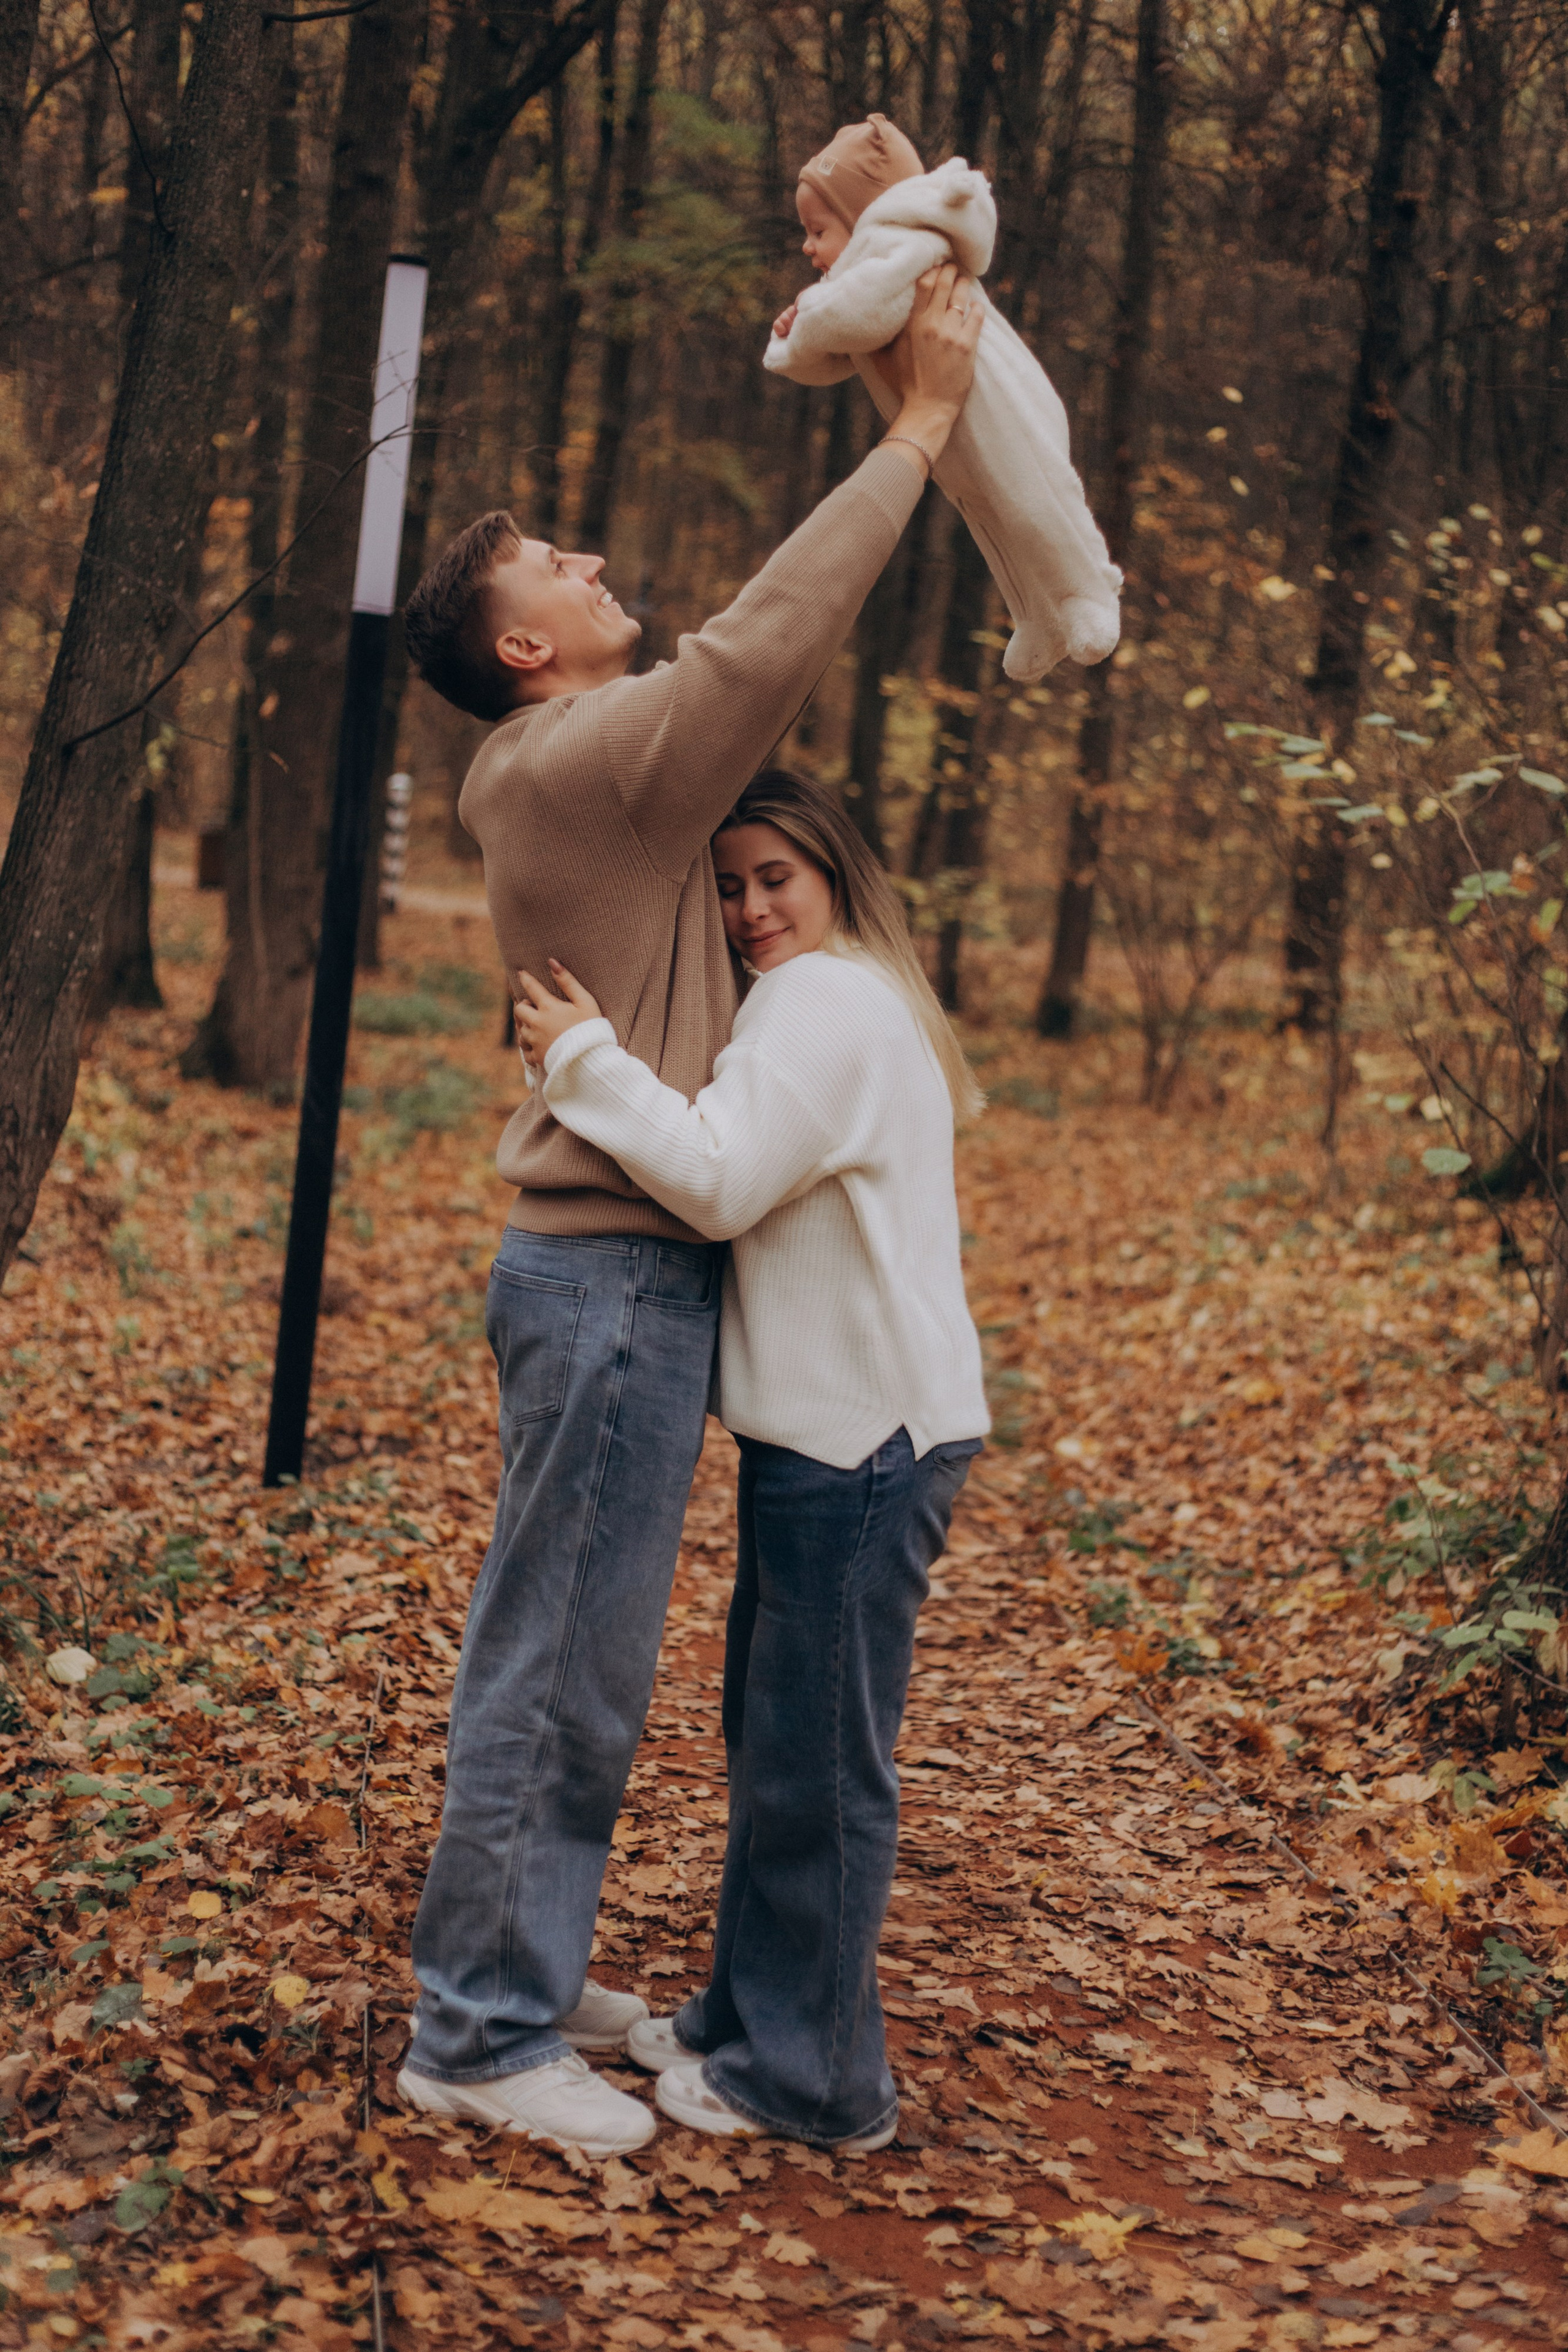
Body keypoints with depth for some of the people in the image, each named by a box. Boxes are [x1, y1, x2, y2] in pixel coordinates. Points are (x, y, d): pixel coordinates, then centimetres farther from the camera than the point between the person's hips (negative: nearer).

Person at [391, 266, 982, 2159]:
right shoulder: (587, 761, -14)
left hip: (617, 1270, 10)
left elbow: (771, 649, 19)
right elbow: (769, 635, -22)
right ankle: (479, 2036, 6)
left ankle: (512, 1978, 28)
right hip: (615, 1273, -10)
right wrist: (919, 427, -12)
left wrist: (912, 427, 15)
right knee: (561, 1664, -3)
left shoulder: (586, 767, 15)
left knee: (569, 1653, 16)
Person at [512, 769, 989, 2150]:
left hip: (862, 1440, -11)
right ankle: (753, 2021, 31)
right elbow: (742, 1173, 21)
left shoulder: (825, 1002, -13)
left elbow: (719, 1179, -23)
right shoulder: (852, 1002, 20)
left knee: (816, 1754, -3)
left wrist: (585, 1060, -15)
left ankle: (812, 2081, 7)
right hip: (831, 1424, 11)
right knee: (770, 1732, 19)